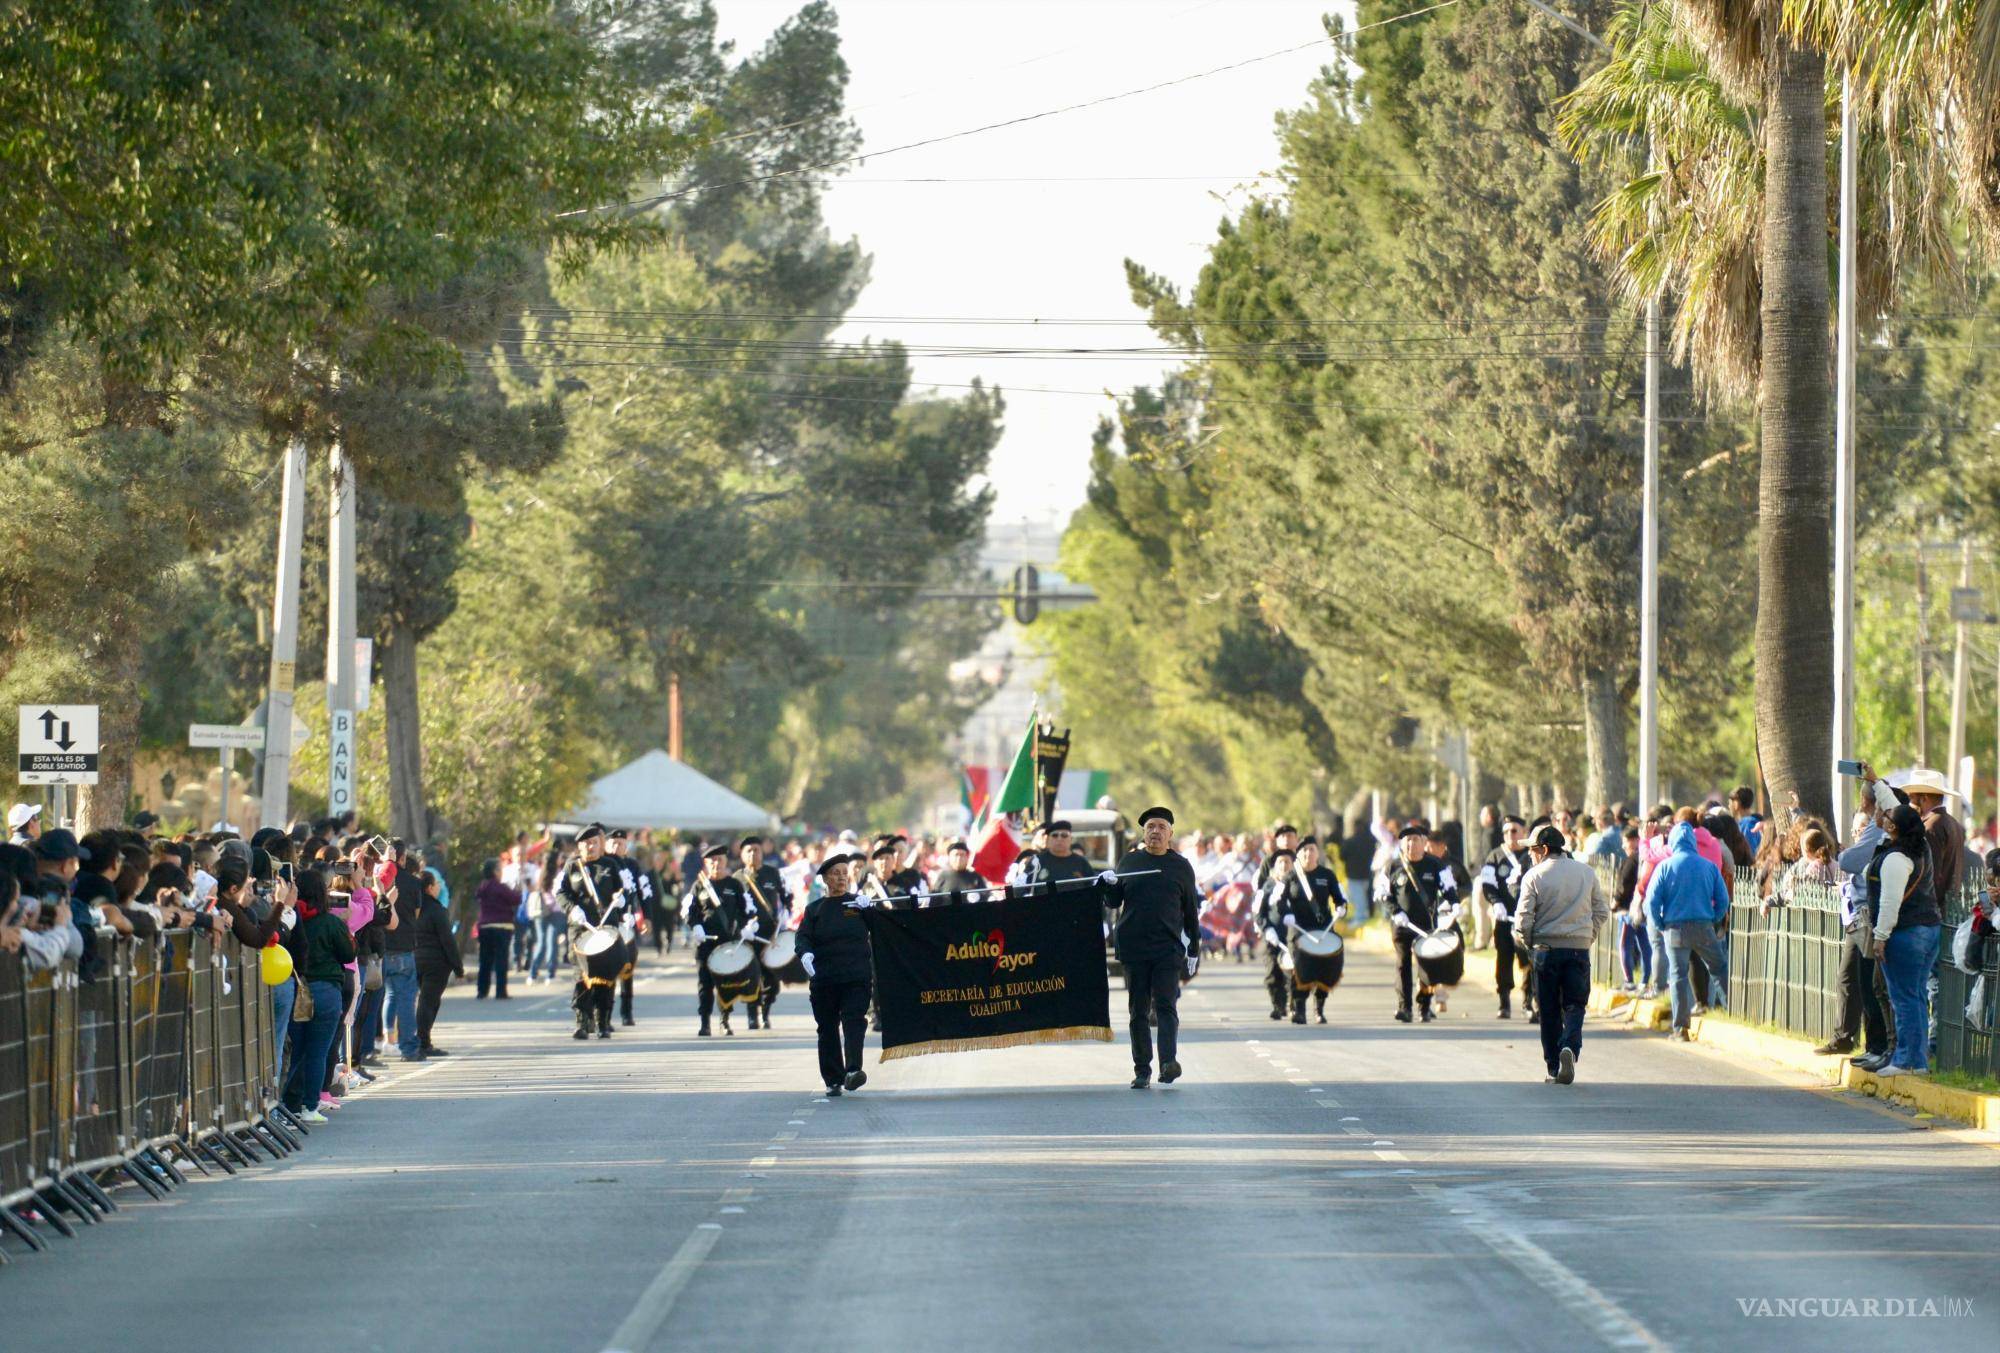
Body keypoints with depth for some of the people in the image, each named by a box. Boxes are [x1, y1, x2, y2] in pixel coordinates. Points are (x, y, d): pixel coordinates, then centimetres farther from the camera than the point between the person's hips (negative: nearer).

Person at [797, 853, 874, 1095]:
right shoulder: (815, 909, 11)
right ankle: (833, 1081, 11)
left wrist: (869, 909, -13)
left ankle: (853, 1071, -28)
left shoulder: (858, 903, 10)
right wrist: (805, 954, -20)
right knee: (827, 1028, 4)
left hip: (857, 976, -1)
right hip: (823, 979, 1)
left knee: (854, 1021, -17)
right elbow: (803, 936, 1)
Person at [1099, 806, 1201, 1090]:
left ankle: (1169, 1062, -24)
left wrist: (1194, 949, 12)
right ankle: (1142, 1070, 8)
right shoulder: (1130, 861, 11)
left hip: (1168, 948, -2)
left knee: (1166, 1007, -13)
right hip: (1133, 947, 2)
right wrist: (1109, 884, -7)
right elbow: (1115, 900, 15)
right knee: (1138, 1011, 4)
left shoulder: (1181, 866, 8)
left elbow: (1191, 911, 13)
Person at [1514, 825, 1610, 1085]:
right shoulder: (1586, 873, 5)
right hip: (1579, 948, 2)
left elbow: (1524, 917, -8)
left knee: (1550, 1010, 7)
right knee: (1575, 1005, 5)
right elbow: (1602, 912, 8)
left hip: (1546, 948, -2)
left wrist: (1527, 942, 9)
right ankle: (1570, 1047, -23)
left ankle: (1554, 1068, 8)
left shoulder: (1534, 876, -6)